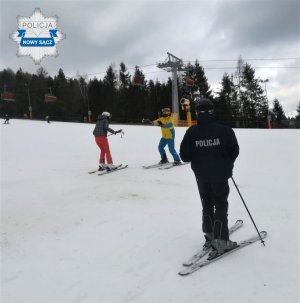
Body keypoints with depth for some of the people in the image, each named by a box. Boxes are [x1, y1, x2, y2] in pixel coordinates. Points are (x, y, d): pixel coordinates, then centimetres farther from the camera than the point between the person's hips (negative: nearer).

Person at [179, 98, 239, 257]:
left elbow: (184, 156, -7)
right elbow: (234, 151, -5)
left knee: (207, 205, 18)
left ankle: (210, 235, 25)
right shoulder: (224, 129, -11)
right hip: (220, 174, -2)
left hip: (201, 175, 2)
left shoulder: (192, 132, -9)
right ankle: (220, 241, 6)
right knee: (220, 205, 7)